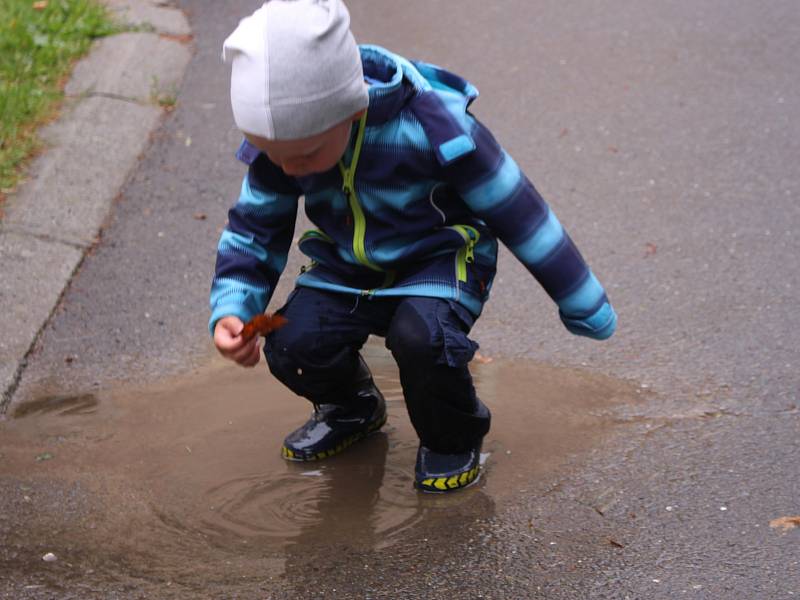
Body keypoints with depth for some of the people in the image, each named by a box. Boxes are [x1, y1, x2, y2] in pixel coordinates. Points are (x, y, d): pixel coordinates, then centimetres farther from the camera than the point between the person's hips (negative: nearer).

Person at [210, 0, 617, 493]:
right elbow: (253, 230, -2)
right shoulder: (277, 142, -17)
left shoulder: (433, 130, -33)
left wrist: (584, 306, -11)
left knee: (422, 336, -34)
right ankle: (351, 407, 19)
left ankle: (453, 439, 1)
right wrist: (232, 312, -21)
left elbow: (518, 212, -21)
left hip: (440, 256, -4)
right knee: (292, 345, -18)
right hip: (349, 263, 5)